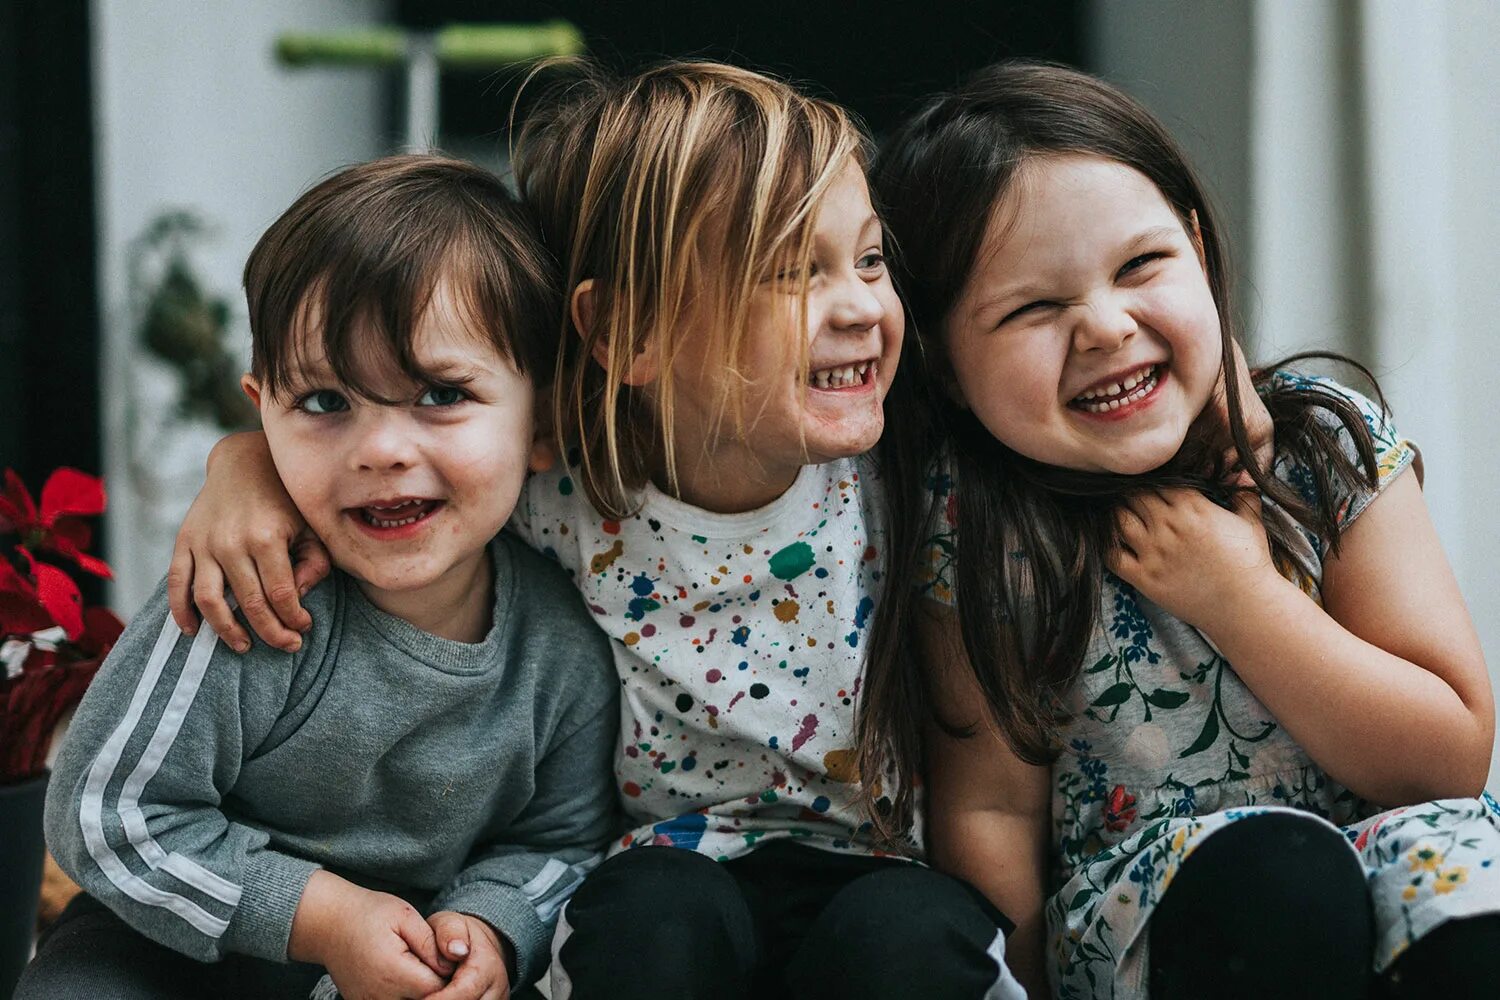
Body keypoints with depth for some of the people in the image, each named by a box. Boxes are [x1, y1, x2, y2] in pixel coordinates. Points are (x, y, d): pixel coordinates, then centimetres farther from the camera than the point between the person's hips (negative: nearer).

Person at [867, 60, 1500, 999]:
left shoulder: (1330, 443, -6)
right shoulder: (974, 532, -8)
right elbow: (992, 809, -3)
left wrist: (1240, 600, -16)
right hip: (1136, 896, -2)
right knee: (1268, 870, -35)